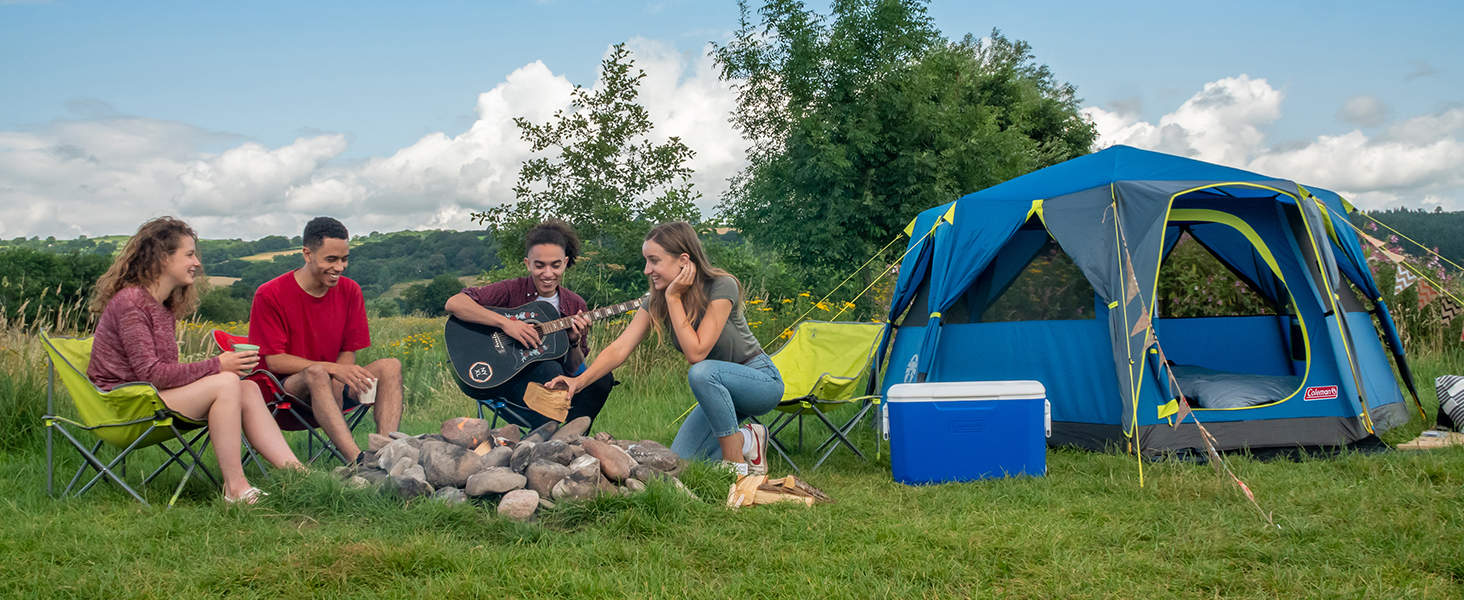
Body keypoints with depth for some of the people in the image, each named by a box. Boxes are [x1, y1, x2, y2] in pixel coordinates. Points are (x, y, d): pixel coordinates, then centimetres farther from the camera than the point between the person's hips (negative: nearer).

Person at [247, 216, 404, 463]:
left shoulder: (350, 291, 5)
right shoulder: (270, 295, -9)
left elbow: (349, 353, 6)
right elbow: (275, 361, -14)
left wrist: (338, 378, -19)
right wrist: (333, 369, -26)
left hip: (331, 385, 5)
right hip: (286, 388, -5)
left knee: (390, 366, -20)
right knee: (316, 373, -39)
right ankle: (359, 461, -55)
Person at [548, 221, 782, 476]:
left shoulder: (721, 287, -25)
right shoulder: (657, 300, -7)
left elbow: (696, 353, -30)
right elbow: (620, 347, -15)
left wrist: (674, 298, -29)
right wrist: (580, 380, -30)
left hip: (761, 381, -6)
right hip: (719, 390, 6)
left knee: (703, 372, -37)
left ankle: (737, 463, -20)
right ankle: (746, 439, 14)